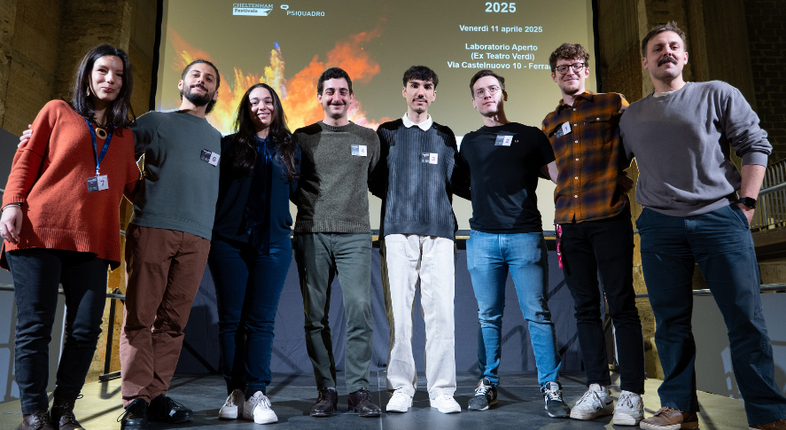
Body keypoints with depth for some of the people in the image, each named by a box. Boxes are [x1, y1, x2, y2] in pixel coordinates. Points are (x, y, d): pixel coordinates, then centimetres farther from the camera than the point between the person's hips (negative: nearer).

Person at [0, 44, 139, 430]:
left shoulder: (125, 135, 21)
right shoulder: (57, 111, 13)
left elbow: (132, 185, 21)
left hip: (92, 240, 3)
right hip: (40, 230, -2)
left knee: (86, 329, -3)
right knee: (34, 326, -2)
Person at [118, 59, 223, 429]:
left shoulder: (218, 139, 22)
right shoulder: (154, 121, 14)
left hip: (197, 237, 3)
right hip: (151, 228, -2)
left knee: (173, 321, 1)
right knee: (140, 316, -4)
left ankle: (156, 396, 7)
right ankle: (136, 399, 1)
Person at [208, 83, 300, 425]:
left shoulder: (289, 148, 14)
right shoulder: (229, 145, 9)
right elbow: (214, 188, 6)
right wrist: (211, 231, 0)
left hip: (273, 242, 0)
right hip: (230, 240, 0)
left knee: (262, 319, -1)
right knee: (230, 318, 3)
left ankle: (256, 394, 3)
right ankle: (235, 392, 12)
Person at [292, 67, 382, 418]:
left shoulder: (369, 138, 13)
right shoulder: (303, 137, 11)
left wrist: (351, 204, 11)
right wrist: (311, 205, 4)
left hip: (354, 235, 0)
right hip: (311, 235, 0)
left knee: (359, 310, -9)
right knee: (316, 316, 1)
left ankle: (359, 391, 1)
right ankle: (326, 391, 11)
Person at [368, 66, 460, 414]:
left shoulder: (445, 136, 19)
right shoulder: (387, 133, 15)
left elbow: (454, 181, 19)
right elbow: (376, 181, 13)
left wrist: (436, 204, 5)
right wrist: (399, 201, 5)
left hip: (439, 231, 1)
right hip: (397, 231, -1)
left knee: (441, 310, -4)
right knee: (398, 311, -2)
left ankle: (442, 390, 5)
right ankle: (401, 388, 8)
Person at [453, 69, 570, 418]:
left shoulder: (530, 136, 8)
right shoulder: (469, 142, 16)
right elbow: (459, 185, 19)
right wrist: (488, 193, 9)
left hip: (525, 236, -2)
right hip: (482, 238, 3)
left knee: (537, 314, -2)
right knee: (488, 316, 7)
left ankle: (551, 388, 7)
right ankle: (487, 384, 17)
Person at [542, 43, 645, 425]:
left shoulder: (613, 104, 8)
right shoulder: (550, 123, 19)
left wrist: (620, 182, 0)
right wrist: (567, 202, 14)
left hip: (609, 216, -4)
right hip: (570, 221, 4)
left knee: (621, 304, -3)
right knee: (585, 307, 6)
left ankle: (631, 394, 3)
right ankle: (597, 391, 13)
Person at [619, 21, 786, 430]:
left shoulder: (716, 94, 9)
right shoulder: (631, 116, 15)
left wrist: (745, 203, -3)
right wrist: (639, 210, 12)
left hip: (720, 218, -1)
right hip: (659, 227, 2)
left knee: (746, 319, -3)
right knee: (671, 323, 4)